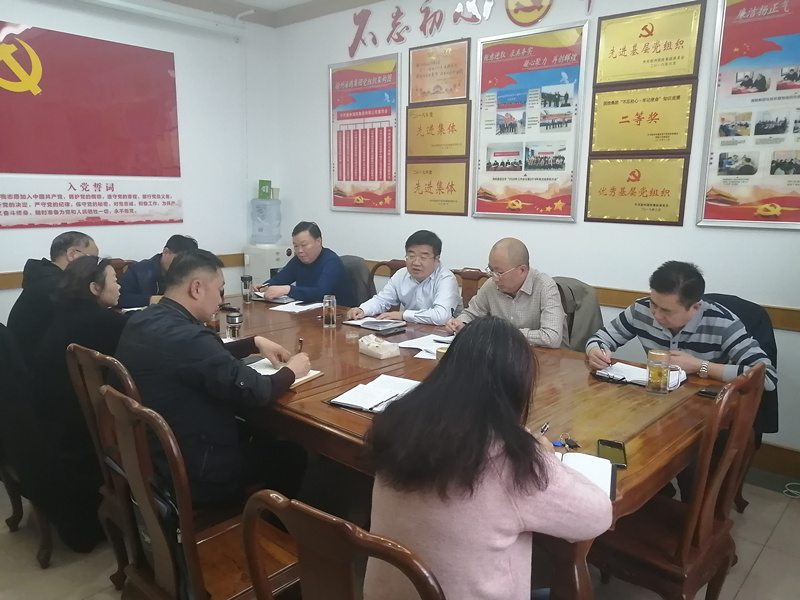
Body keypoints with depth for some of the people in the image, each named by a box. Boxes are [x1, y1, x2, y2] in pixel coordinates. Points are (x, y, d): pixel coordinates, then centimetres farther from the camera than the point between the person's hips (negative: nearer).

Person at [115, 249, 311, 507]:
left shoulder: (142, 321, -1)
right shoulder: (185, 337, -31)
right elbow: (255, 393, -26)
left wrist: (254, 343, 7)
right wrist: (291, 371, -7)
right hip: (193, 475, -9)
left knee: (259, 435, 24)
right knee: (292, 455, 12)